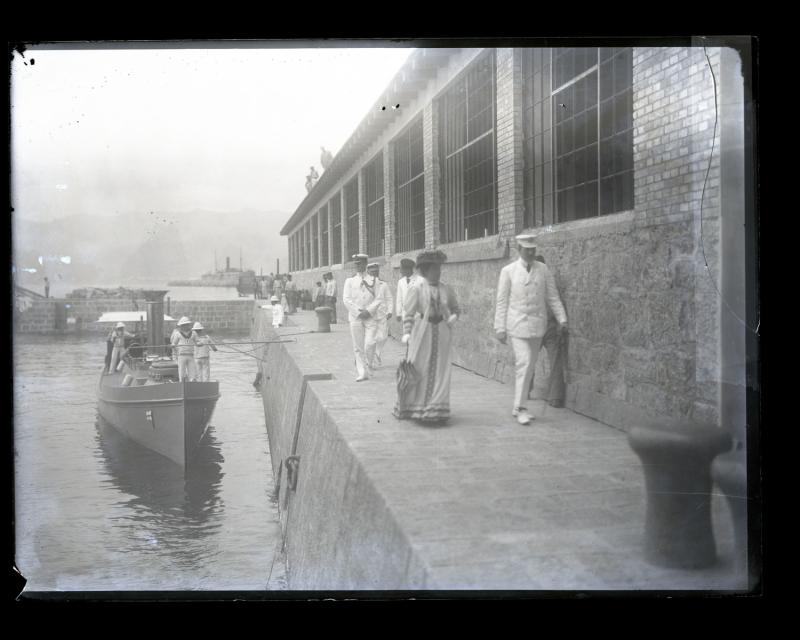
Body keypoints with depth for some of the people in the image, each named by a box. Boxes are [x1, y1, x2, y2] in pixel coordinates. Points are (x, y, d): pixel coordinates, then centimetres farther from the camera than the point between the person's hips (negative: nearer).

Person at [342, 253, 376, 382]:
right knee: (358, 347, 2)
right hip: (355, 317, 2)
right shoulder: (350, 280, 9)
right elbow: (346, 299, 2)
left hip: (370, 316, -1)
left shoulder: (373, 280, 6)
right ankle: (361, 373, 8)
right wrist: (358, 312, -7)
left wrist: (368, 311, -9)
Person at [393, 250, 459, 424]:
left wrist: (454, 317, 1)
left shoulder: (446, 290, 8)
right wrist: (407, 333, -15)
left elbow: (455, 308, 21)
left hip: (441, 333, 4)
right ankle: (414, 408, 17)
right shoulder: (416, 289, -4)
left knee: (439, 370, 3)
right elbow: (408, 313, -7)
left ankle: (436, 409, 11)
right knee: (418, 369, 1)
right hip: (422, 331, -3)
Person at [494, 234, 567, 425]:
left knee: (529, 366, 8)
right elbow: (502, 301, 0)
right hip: (517, 325, -3)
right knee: (523, 363, -15)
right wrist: (500, 327, -3)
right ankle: (521, 408, -9)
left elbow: (552, 297, 7)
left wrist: (561, 319, -3)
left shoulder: (543, 270, 5)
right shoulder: (508, 271, -1)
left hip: (537, 325, 3)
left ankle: (517, 407, 19)